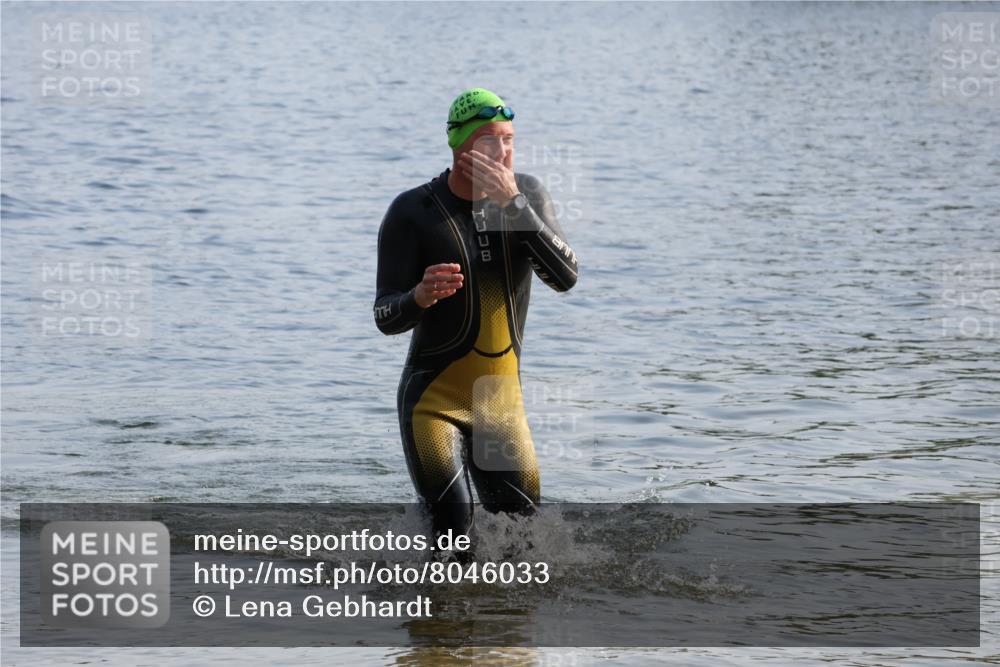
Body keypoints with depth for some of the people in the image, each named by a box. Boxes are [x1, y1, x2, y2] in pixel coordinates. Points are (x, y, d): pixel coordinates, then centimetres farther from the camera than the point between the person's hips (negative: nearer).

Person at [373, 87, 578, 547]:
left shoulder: (528, 195, 0)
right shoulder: (412, 213, -11)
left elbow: (565, 278, -14)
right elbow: (385, 319, -11)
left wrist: (513, 203, -23)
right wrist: (420, 297, -35)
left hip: (501, 400, 4)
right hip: (433, 401, -4)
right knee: (452, 531, -18)